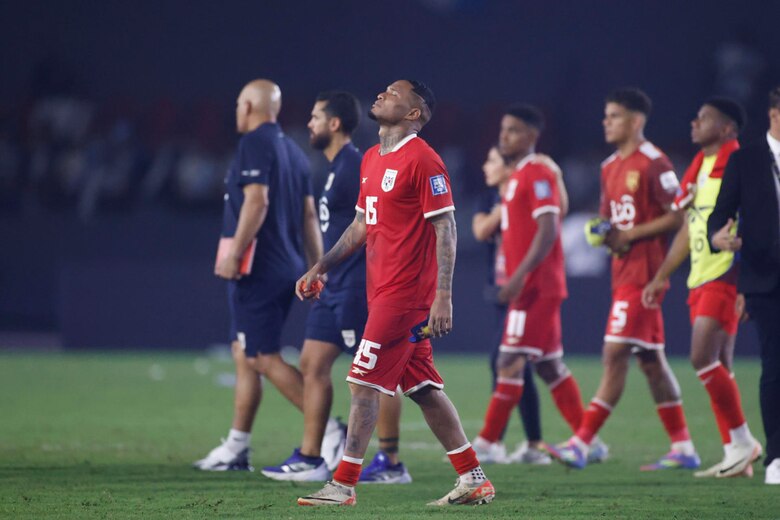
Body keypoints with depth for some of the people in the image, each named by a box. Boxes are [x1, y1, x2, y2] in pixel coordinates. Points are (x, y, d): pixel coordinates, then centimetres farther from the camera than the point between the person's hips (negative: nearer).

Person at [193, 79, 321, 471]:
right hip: (286, 268, 9)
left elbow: (257, 201, -21)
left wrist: (234, 254, -21)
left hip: (258, 270, -9)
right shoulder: (292, 151, 16)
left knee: (264, 358, -8)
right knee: (244, 355, 14)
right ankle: (237, 448, 15)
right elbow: (309, 214, 16)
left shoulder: (255, 144, -10)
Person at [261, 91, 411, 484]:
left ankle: (391, 464, 1)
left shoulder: (355, 167, -14)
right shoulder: (337, 167, 17)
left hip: (358, 286, -11)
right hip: (336, 287, 11)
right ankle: (310, 458, 11)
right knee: (313, 364, 9)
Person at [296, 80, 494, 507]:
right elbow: (362, 225, 25)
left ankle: (343, 485, -3)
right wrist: (320, 268, 18)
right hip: (382, 291, 9)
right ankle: (473, 479, 14)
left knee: (363, 383, -8)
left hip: (405, 293, -9)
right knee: (422, 388, 10)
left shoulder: (422, 160, -12)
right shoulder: (371, 160, 15)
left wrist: (443, 298, -20)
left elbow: (445, 230, -15)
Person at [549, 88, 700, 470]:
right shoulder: (610, 167, 16)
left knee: (615, 356, -11)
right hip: (624, 275, 9)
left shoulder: (652, 163, -11)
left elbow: (677, 217, -14)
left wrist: (631, 235, -16)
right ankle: (683, 448, 13)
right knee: (651, 360, 9)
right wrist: (603, 233, 1)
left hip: (642, 275, -9)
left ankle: (581, 444, -14)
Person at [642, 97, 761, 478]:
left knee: (704, 359, -16)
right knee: (717, 368, 7)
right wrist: (662, 277, 23)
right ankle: (736, 456, 10)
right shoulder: (697, 169, 17)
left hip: (725, 277, -9)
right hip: (700, 279, 9)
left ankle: (742, 442, -5)